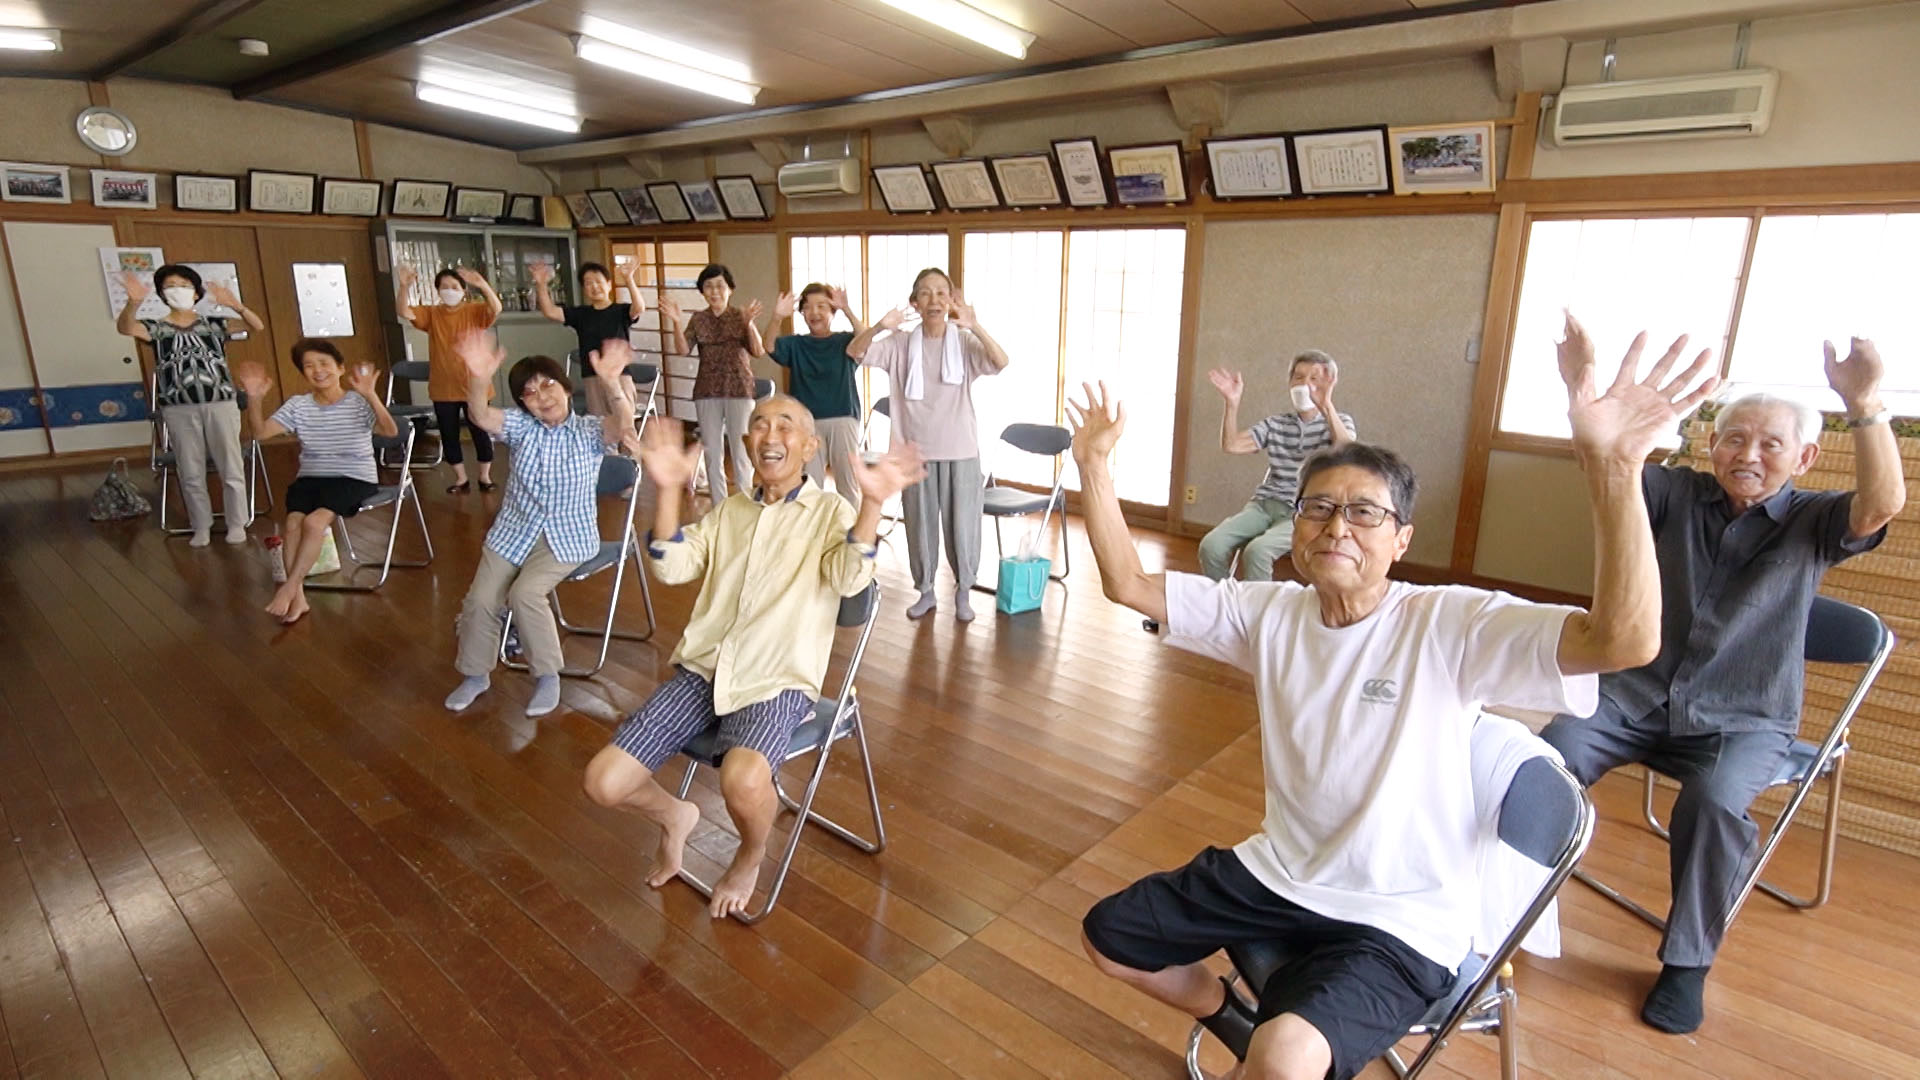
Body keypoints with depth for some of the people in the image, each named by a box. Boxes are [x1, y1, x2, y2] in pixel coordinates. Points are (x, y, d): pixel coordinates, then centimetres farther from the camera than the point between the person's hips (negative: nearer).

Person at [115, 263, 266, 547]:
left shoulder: (214, 324, 5)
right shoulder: (156, 328, 4)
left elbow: (257, 326, -8)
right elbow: (124, 328, -17)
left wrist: (237, 306, -29)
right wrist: (133, 302, -37)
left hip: (221, 404, -1)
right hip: (179, 410, 1)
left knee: (231, 468, 5)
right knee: (190, 473, 8)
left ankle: (236, 524, 16)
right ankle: (201, 527, 19)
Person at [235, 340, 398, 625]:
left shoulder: (359, 403, -6)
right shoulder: (297, 405, 6)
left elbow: (391, 431, -24)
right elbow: (260, 431, -2)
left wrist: (371, 395, -38)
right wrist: (255, 398, -19)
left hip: (354, 478, -4)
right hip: (310, 477, 4)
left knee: (314, 522, -27)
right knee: (294, 522, -23)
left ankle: (288, 588, -14)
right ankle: (298, 596, -16)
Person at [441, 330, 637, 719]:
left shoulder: (590, 431, -9)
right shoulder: (520, 426, -1)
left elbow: (624, 425, -31)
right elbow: (481, 416, -20)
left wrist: (611, 383, -52)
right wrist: (479, 379, -43)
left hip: (568, 537, -4)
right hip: (514, 531, 4)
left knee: (524, 593, -23)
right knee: (480, 599, -5)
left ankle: (547, 676, -3)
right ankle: (476, 675, 21)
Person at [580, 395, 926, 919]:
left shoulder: (832, 512, 3)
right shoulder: (728, 511, 17)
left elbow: (848, 578, -18)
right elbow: (672, 568, 3)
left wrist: (873, 504, -36)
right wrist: (667, 489, -12)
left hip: (778, 681, -5)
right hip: (702, 668, 5)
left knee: (743, 782, -34)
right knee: (603, 781, -7)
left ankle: (751, 857, 3)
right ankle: (675, 817, 28)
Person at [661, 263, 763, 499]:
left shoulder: (741, 316, -1)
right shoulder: (698, 319, 5)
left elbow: (759, 351, -12)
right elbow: (682, 349, -7)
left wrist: (750, 325, -29)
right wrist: (676, 322, -22)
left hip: (739, 390, -2)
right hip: (707, 392, 3)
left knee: (741, 451, 1)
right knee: (712, 453, 8)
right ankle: (719, 508, 20)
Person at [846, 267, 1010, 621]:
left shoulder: (965, 342, -3)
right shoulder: (900, 345, 1)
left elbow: (1001, 363, -20)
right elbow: (855, 352, -8)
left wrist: (974, 326, -36)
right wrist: (879, 326, -28)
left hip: (961, 450, -1)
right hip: (916, 451, 2)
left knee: (962, 524, 5)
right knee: (920, 523, 11)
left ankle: (963, 592, 24)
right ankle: (925, 591, 27)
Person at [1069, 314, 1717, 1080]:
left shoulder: (1448, 625, -21)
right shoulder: (1270, 613, -5)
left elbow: (1625, 641, -37)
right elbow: (1127, 584, -2)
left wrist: (1612, 467, -50)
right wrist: (1094, 466, -11)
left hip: (1399, 920, -5)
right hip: (1276, 874, 6)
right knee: (1106, 938, 14)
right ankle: (1232, 1016, 38)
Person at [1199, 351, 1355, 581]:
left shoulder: (1339, 422, 5)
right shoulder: (1276, 423, 18)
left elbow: (1346, 450, -19)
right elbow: (1231, 445, 9)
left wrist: (1325, 405, -33)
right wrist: (1232, 402, -4)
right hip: (1264, 504, 4)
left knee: (1257, 550, -33)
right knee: (1211, 545, -21)